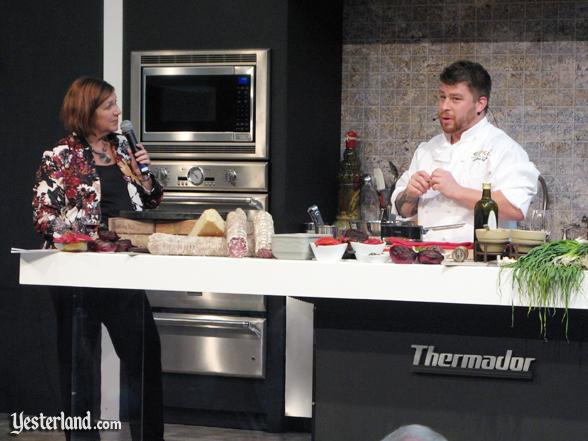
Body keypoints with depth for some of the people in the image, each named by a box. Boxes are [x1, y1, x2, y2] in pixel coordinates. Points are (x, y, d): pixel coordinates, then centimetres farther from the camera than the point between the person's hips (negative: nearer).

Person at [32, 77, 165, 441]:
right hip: (80, 274, -5)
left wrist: (144, 175, -2)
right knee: (81, 363, 5)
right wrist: (90, 236, -18)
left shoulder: (122, 148, 10)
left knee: (145, 351, 6)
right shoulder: (61, 158, -6)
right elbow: (45, 218, -10)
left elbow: (148, 204, 16)